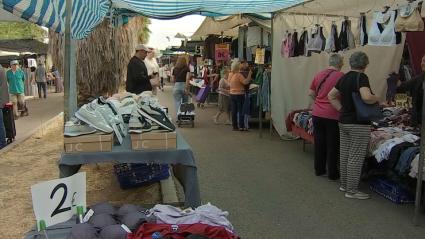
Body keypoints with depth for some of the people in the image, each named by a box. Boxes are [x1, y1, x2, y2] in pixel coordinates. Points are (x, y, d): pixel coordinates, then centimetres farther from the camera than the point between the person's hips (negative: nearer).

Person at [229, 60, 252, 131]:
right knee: (241, 111, 1)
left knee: (234, 111, 10)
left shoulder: (230, 75, 3)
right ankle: (241, 126, 2)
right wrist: (249, 74, -16)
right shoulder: (239, 75, -18)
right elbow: (245, 82, -25)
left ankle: (235, 126, 14)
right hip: (239, 95, -6)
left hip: (232, 94, 6)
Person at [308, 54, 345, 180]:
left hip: (317, 113, 5)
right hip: (332, 115, -5)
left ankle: (319, 169, 25)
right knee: (332, 145, 6)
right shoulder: (341, 76, -10)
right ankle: (332, 173, 15)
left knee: (319, 143, 14)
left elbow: (311, 93, 10)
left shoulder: (319, 75, 6)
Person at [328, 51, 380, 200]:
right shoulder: (361, 77, -14)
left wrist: (342, 109, 11)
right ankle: (352, 190, 7)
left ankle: (344, 184, 27)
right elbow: (366, 97, -30)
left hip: (343, 122, 8)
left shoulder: (345, 77, 9)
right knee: (356, 157, 0)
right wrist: (376, 98, -10)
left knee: (344, 154, 15)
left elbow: (331, 96, 16)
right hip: (359, 124, -8)